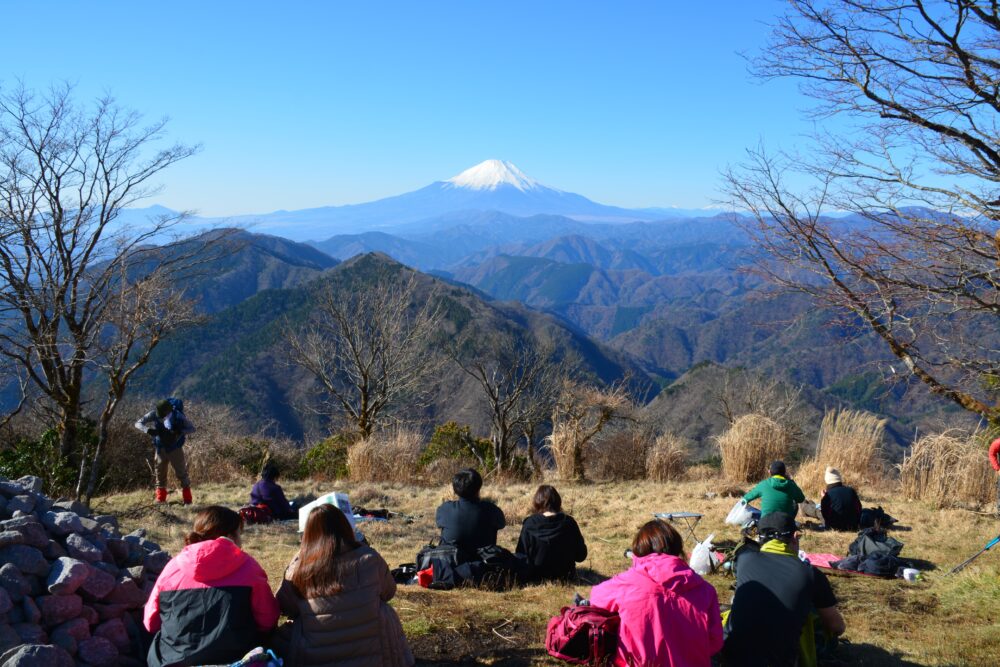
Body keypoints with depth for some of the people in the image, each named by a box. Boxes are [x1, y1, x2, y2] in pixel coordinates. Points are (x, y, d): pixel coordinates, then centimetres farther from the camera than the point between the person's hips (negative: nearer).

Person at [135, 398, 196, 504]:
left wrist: (177, 433, -35)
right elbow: (138, 423, -13)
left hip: (175, 448, -3)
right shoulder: (154, 414, -19)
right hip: (160, 448, 3)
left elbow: (192, 428, -19)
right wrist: (148, 430, -33)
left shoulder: (178, 416, -25)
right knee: (160, 474, 10)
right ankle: (160, 500, 23)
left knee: (181, 473, 0)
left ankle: (187, 501, 9)